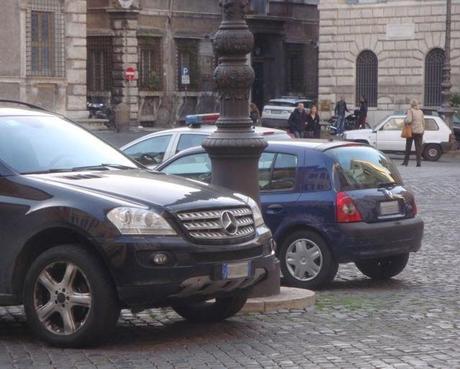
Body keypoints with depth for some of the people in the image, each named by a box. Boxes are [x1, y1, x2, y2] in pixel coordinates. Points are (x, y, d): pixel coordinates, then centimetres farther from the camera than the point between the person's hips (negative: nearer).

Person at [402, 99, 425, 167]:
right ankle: (419, 162, -6)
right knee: (418, 147, 2)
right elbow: (423, 122, 7)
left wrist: (405, 121, 0)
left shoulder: (410, 111, -7)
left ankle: (406, 161, 12)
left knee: (408, 147, 8)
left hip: (411, 131, -3)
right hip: (419, 131, 3)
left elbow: (409, 120, -20)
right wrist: (423, 130, 15)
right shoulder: (421, 111, 7)